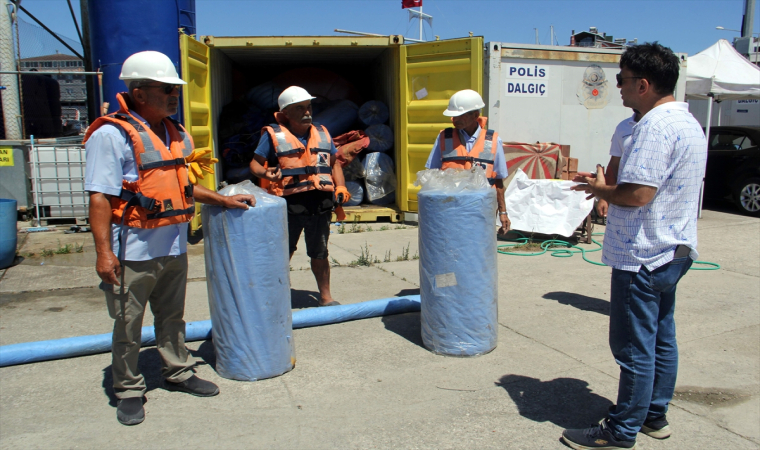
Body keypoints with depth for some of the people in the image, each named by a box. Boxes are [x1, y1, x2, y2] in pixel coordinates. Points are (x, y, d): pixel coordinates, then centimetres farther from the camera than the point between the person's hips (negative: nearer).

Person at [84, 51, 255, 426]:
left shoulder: (174, 133, 11)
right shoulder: (111, 135, -13)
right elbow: (100, 197, -17)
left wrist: (223, 200, 17)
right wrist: (103, 251, -21)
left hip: (174, 247, 7)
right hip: (133, 251, -7)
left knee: (172, 316, 19)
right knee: (127, 325, 8)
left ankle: (178, 373, 35)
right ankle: (128, 391, 24)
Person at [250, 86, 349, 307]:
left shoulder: (322, 132, 13)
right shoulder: (273, 135, -1)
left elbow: (334, 163, 19)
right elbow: (255, 163, -1)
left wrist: (340, 187, 4)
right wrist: (265, 173, -23)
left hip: (321, 202, 3)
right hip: (289, 203, -3)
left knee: (319, 254, 14)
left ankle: (325, 296, 29)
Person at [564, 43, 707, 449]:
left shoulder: (656, 126, -22)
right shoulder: (687, 122, 13)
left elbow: (637, 194, -29)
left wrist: (600, 190, -10)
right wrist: (607, 188, 12)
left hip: (644, 256, -11)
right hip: (674, 250, 11)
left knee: (635, 348, 1)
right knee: (662, 339, 19)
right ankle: (655, 415, 34)